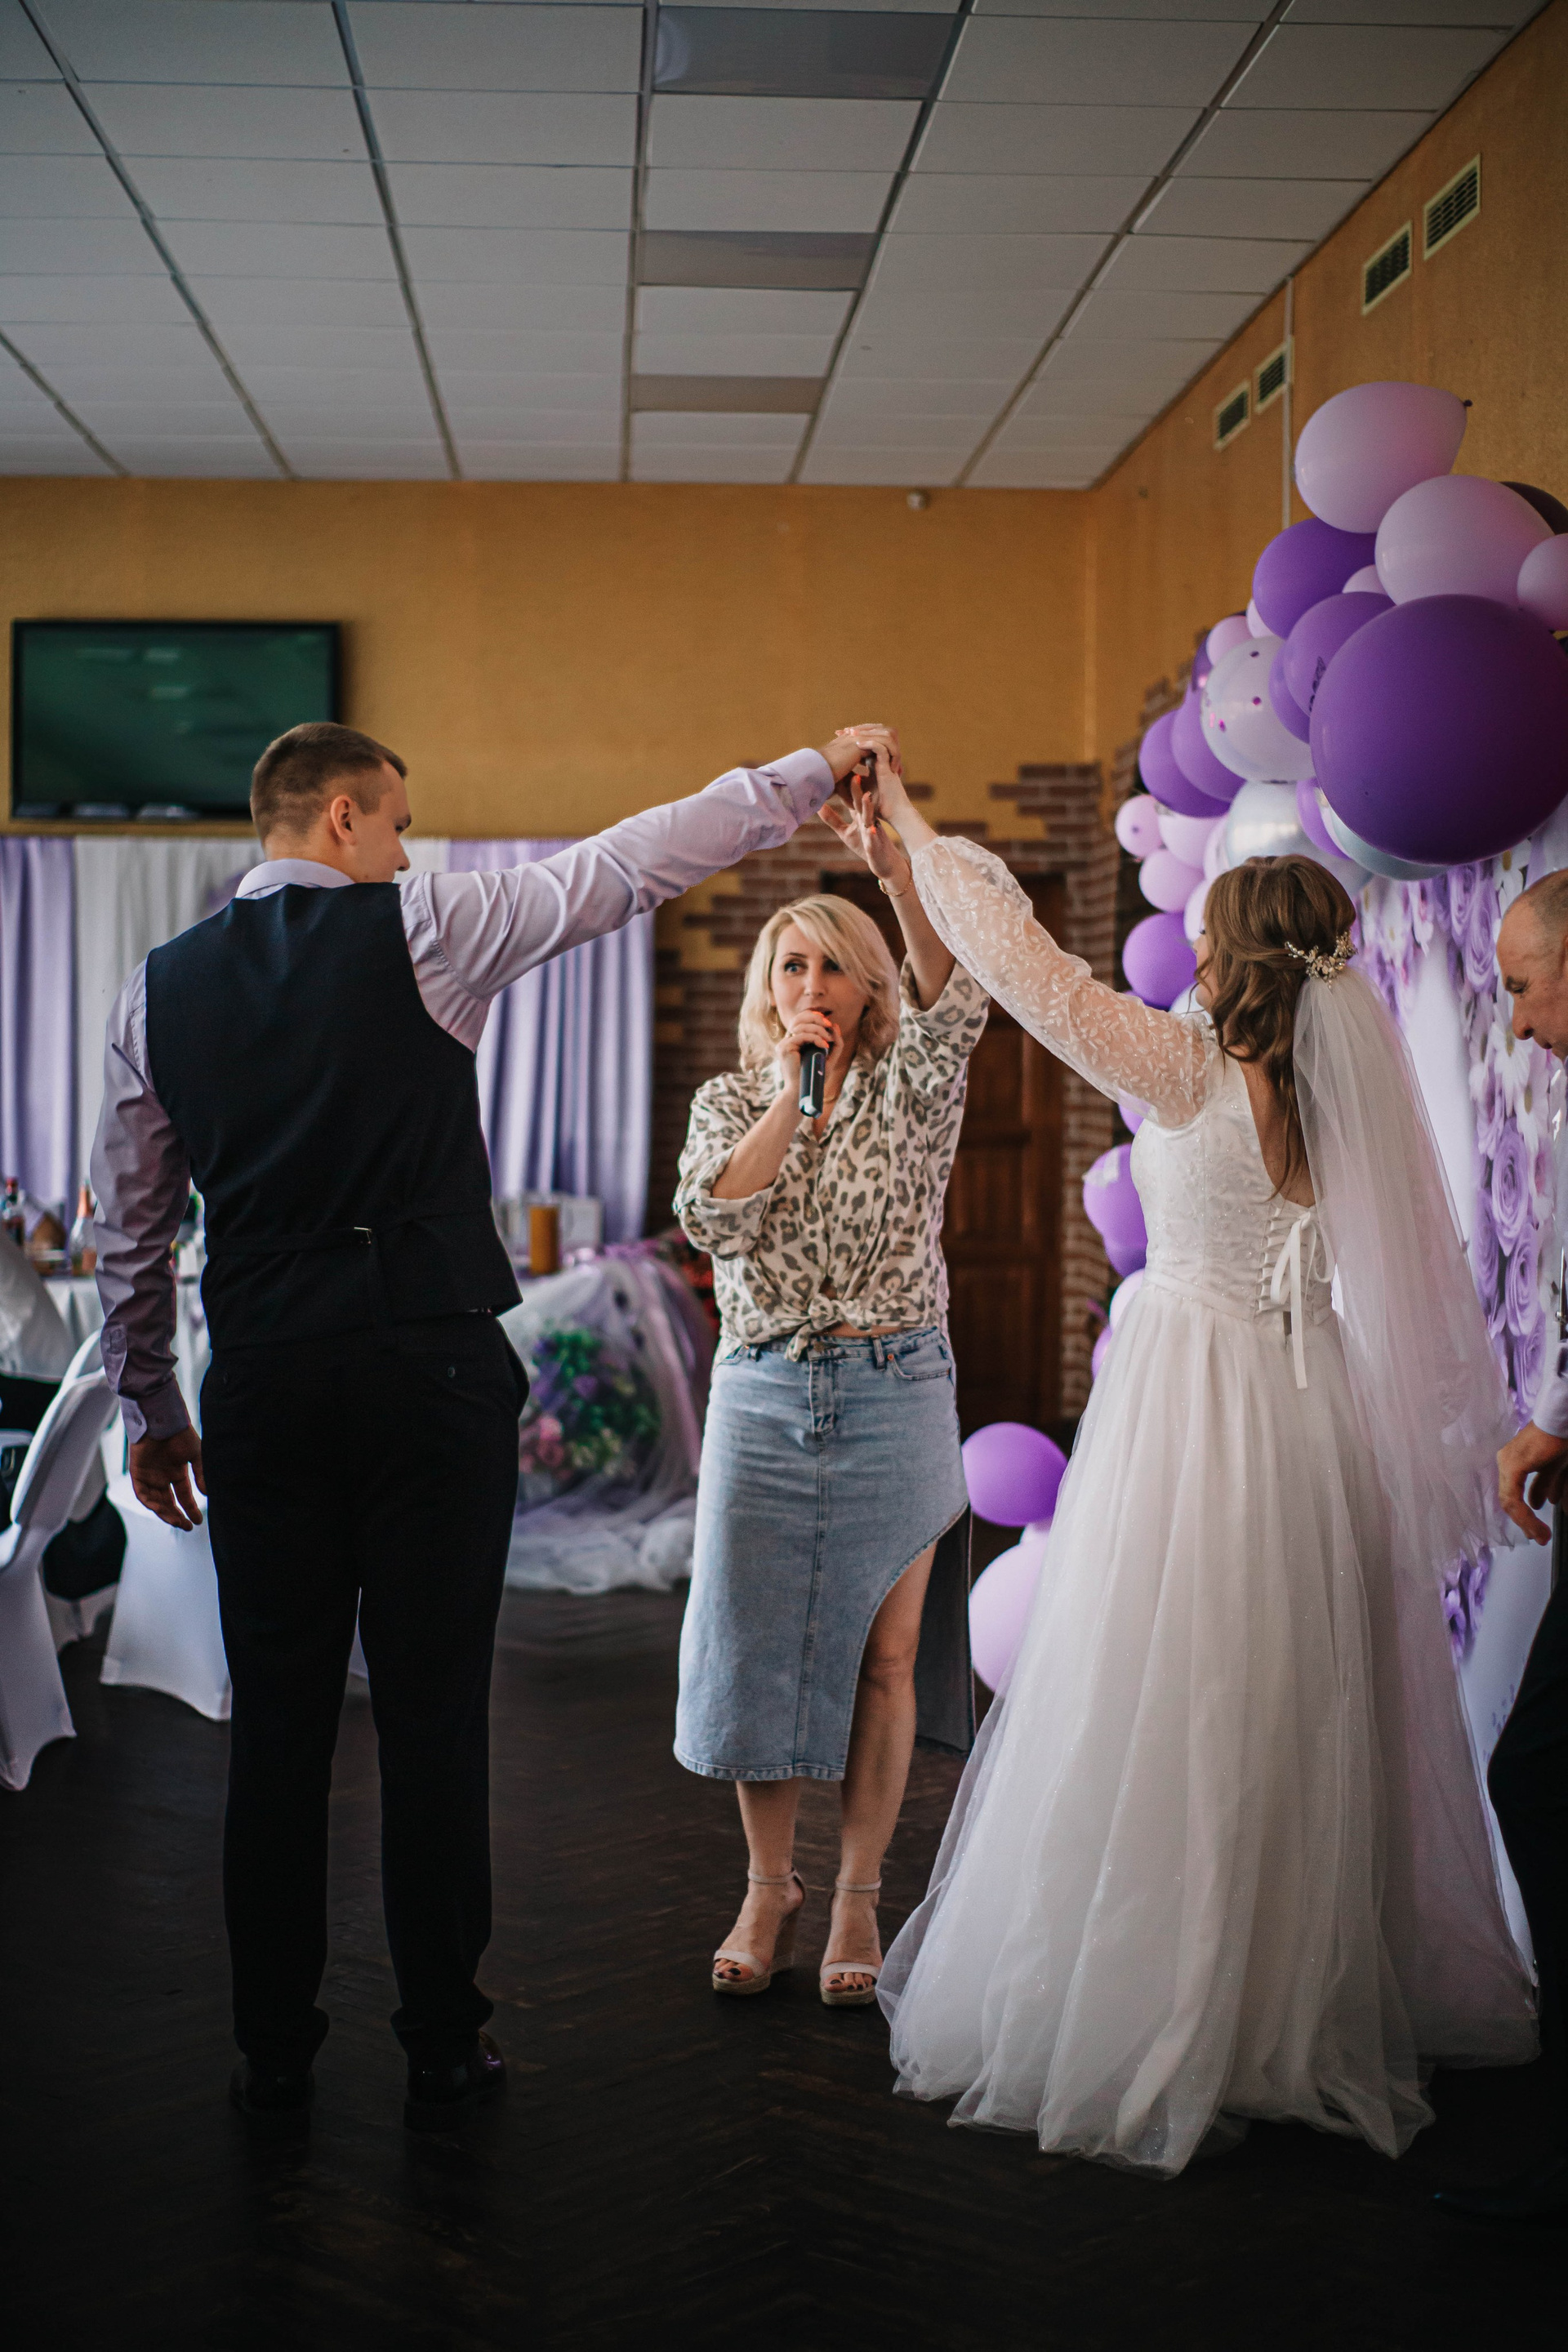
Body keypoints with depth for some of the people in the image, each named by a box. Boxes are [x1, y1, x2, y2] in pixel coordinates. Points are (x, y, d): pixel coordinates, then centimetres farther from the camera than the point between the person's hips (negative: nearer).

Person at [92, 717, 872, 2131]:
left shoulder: (159, 989, 8)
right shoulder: (419, 929, -3)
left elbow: (131, 1227, 13)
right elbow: (631, 864, -2)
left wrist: (151, 1407, 22)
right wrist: (813, 774, 8)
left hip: (262, 1380, 4)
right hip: (431, 1366, -3)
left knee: (278, 1722, 10)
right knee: (434, 1717, 5)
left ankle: (274, 2063, 19)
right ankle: (443, 2054, 15)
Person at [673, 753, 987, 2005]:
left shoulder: (912, 1089, 2)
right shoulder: (730, 1099, 8)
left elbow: (954, 998, -19)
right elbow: (714, 1219, -10)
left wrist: (894, 869, -31)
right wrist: (791, 1092, -12)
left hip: (896, 1395, -1)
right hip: (763, 1394, 2)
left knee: (883, 1653, 1)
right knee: (756, 1640, 3)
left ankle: (857, 1897, 14)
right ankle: (769, 1885, 19)